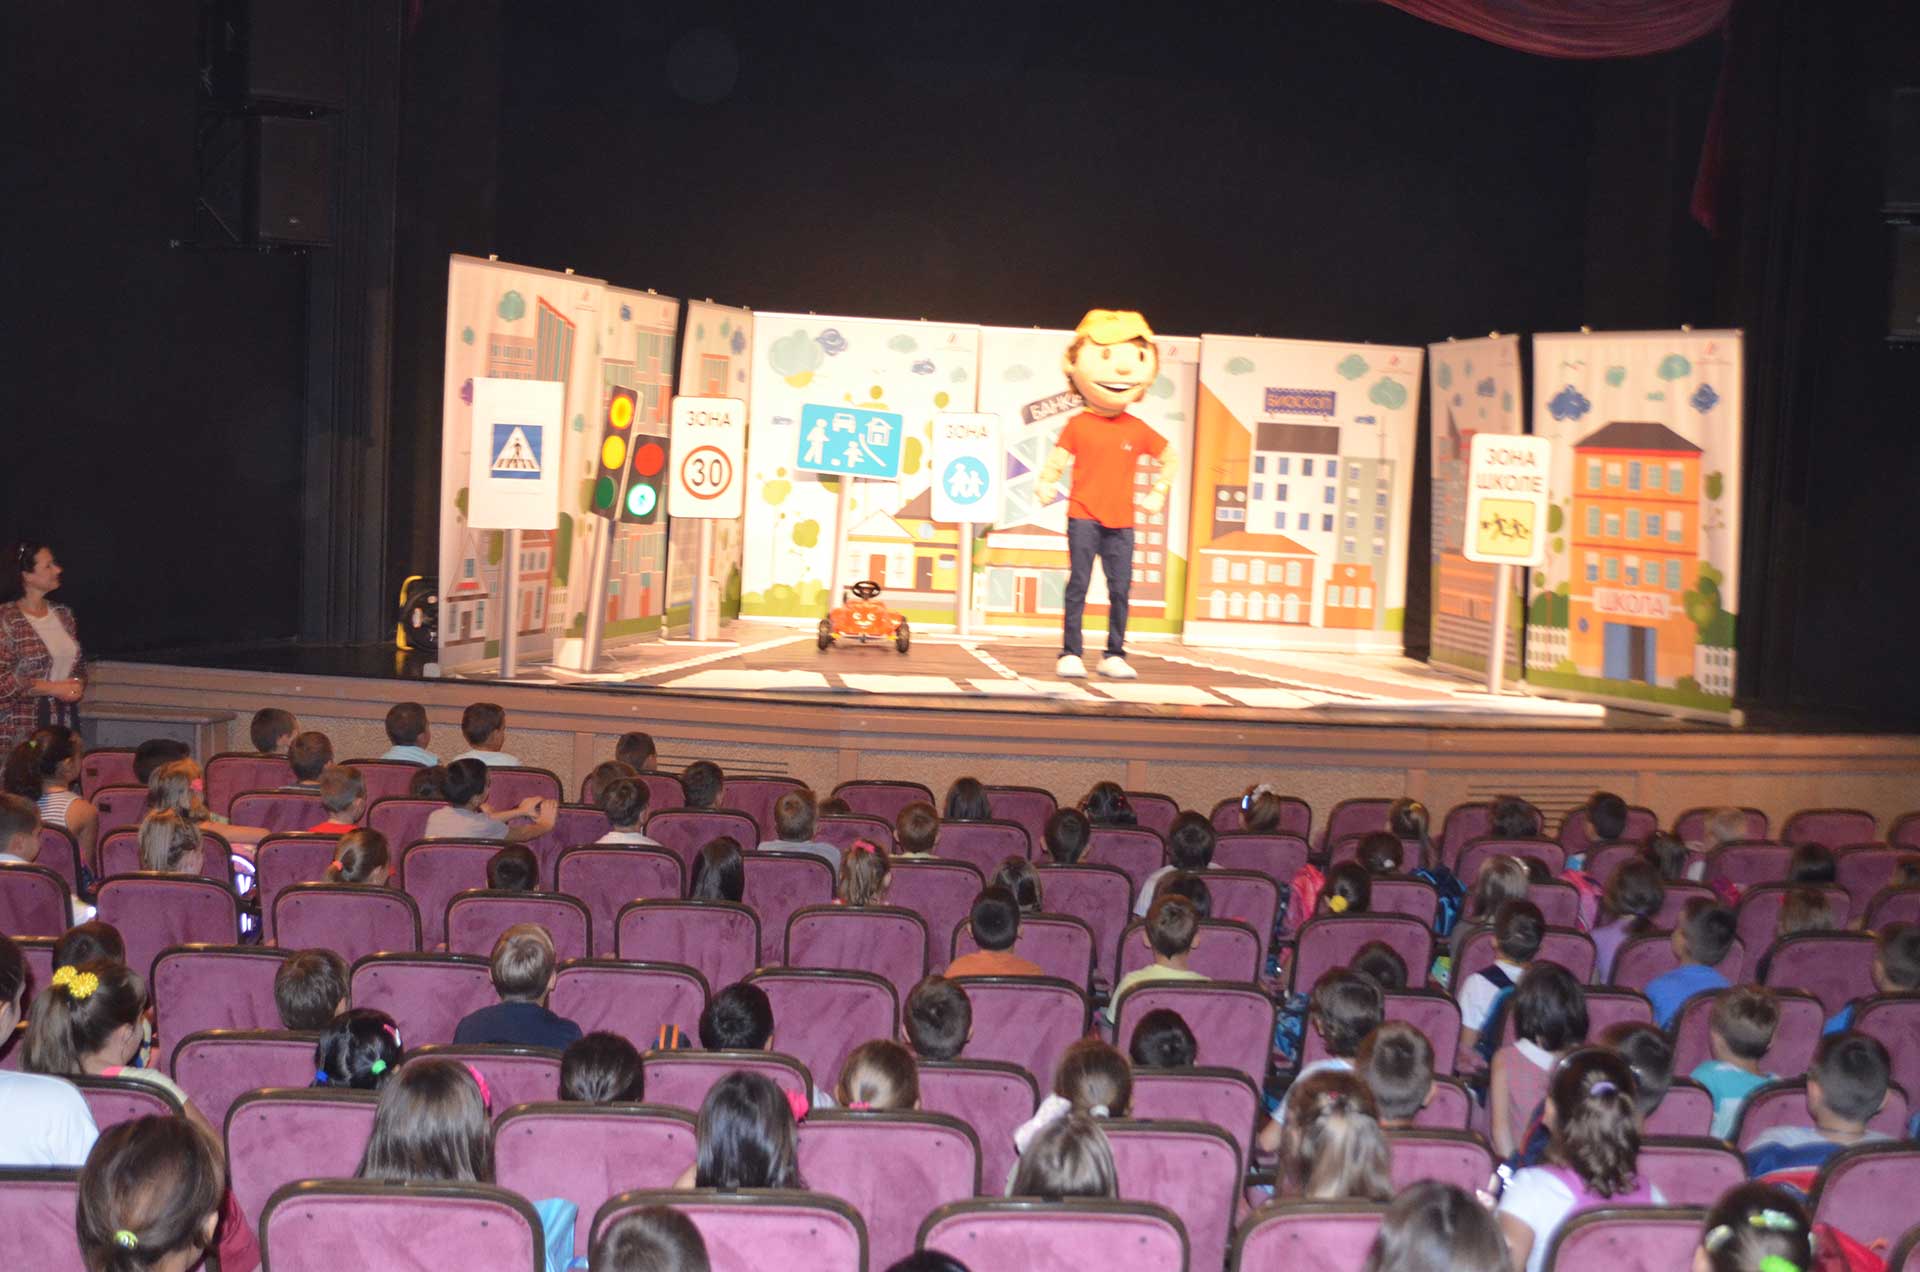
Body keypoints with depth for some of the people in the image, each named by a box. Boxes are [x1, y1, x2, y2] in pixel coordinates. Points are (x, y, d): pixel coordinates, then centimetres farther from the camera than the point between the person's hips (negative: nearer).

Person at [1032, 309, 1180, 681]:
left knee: (1120, 589, 3)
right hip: (1083, 518, -2)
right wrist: (1044, 485, -20)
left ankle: (1114, 656, 13)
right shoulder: (1077, 425, -1)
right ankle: (1070, 654, 1)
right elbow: (1057, 459, -1)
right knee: (1078, 584, -3)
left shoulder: (1138, 430, 6)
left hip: (1121, 523, 3)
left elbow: (1171, 457, 19)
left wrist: (1157, 493, 12)